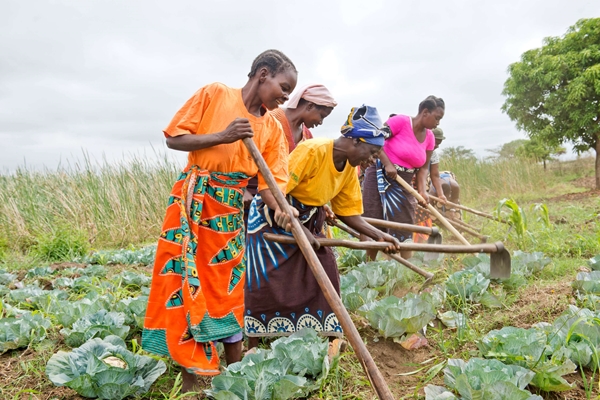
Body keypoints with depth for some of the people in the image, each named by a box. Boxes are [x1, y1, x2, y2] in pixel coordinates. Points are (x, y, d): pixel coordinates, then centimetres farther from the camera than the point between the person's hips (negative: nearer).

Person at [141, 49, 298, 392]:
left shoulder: (273, 128, 5)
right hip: (192, 201, -3)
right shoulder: (215, 94, -4)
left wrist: (279, 209, -21)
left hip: (231, 210, 3)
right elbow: (174, 138, -5)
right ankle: (190, 378, 16)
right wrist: (222, 137, -17)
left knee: (228, 289, 8)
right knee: (187, 283, 1)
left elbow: (269, 179, -1)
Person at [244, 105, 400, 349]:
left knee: (324, 273, 3)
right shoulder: (312, 151, -27)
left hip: (308, 220, 8)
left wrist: (378, 235, -7)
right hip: (273, 215, -8)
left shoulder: (350, 169, -2)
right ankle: (253, 346, 10)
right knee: (265, 281, -7)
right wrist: (299, 230, -26)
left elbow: (348, 212, 4)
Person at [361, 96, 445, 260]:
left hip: (404, 183, 6)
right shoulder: (401, 121, -14)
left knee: (405, 227, 5)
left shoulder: (430, 137, 4)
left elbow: (423, 167, 6)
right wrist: (387, 164, -22)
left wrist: (422, 190, -9)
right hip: (381, 176, -6)